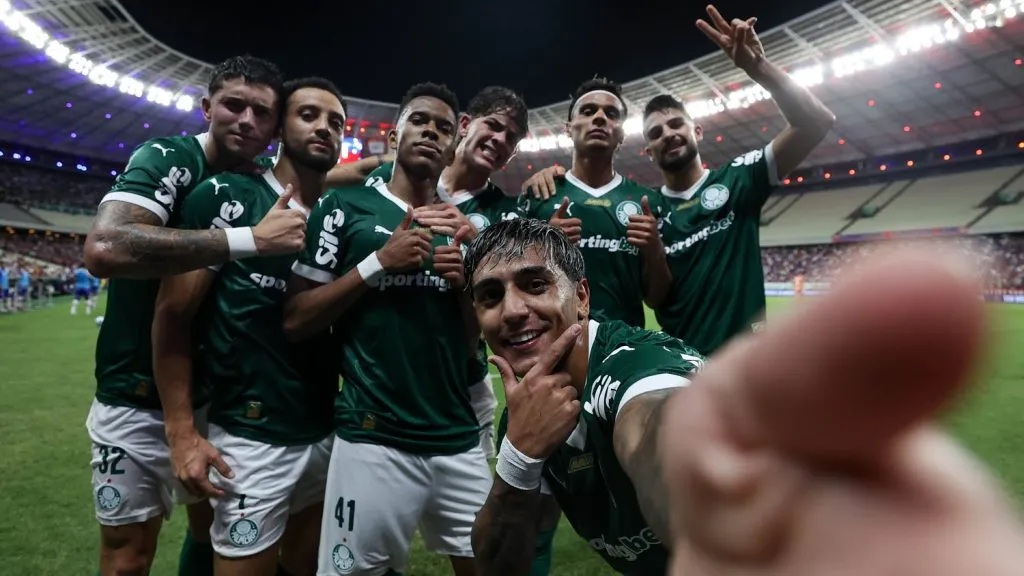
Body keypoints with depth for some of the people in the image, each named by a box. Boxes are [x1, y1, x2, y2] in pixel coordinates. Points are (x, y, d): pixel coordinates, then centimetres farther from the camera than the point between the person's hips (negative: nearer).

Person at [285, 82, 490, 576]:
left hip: (459, 441, 5)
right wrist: (377, 263, -14)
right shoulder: (345, 207, -2)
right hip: (373, 440, -4)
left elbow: (474, 342, 13)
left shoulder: (463, 226, 11)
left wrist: (465, 282, -6)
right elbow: (295, 321, -5)